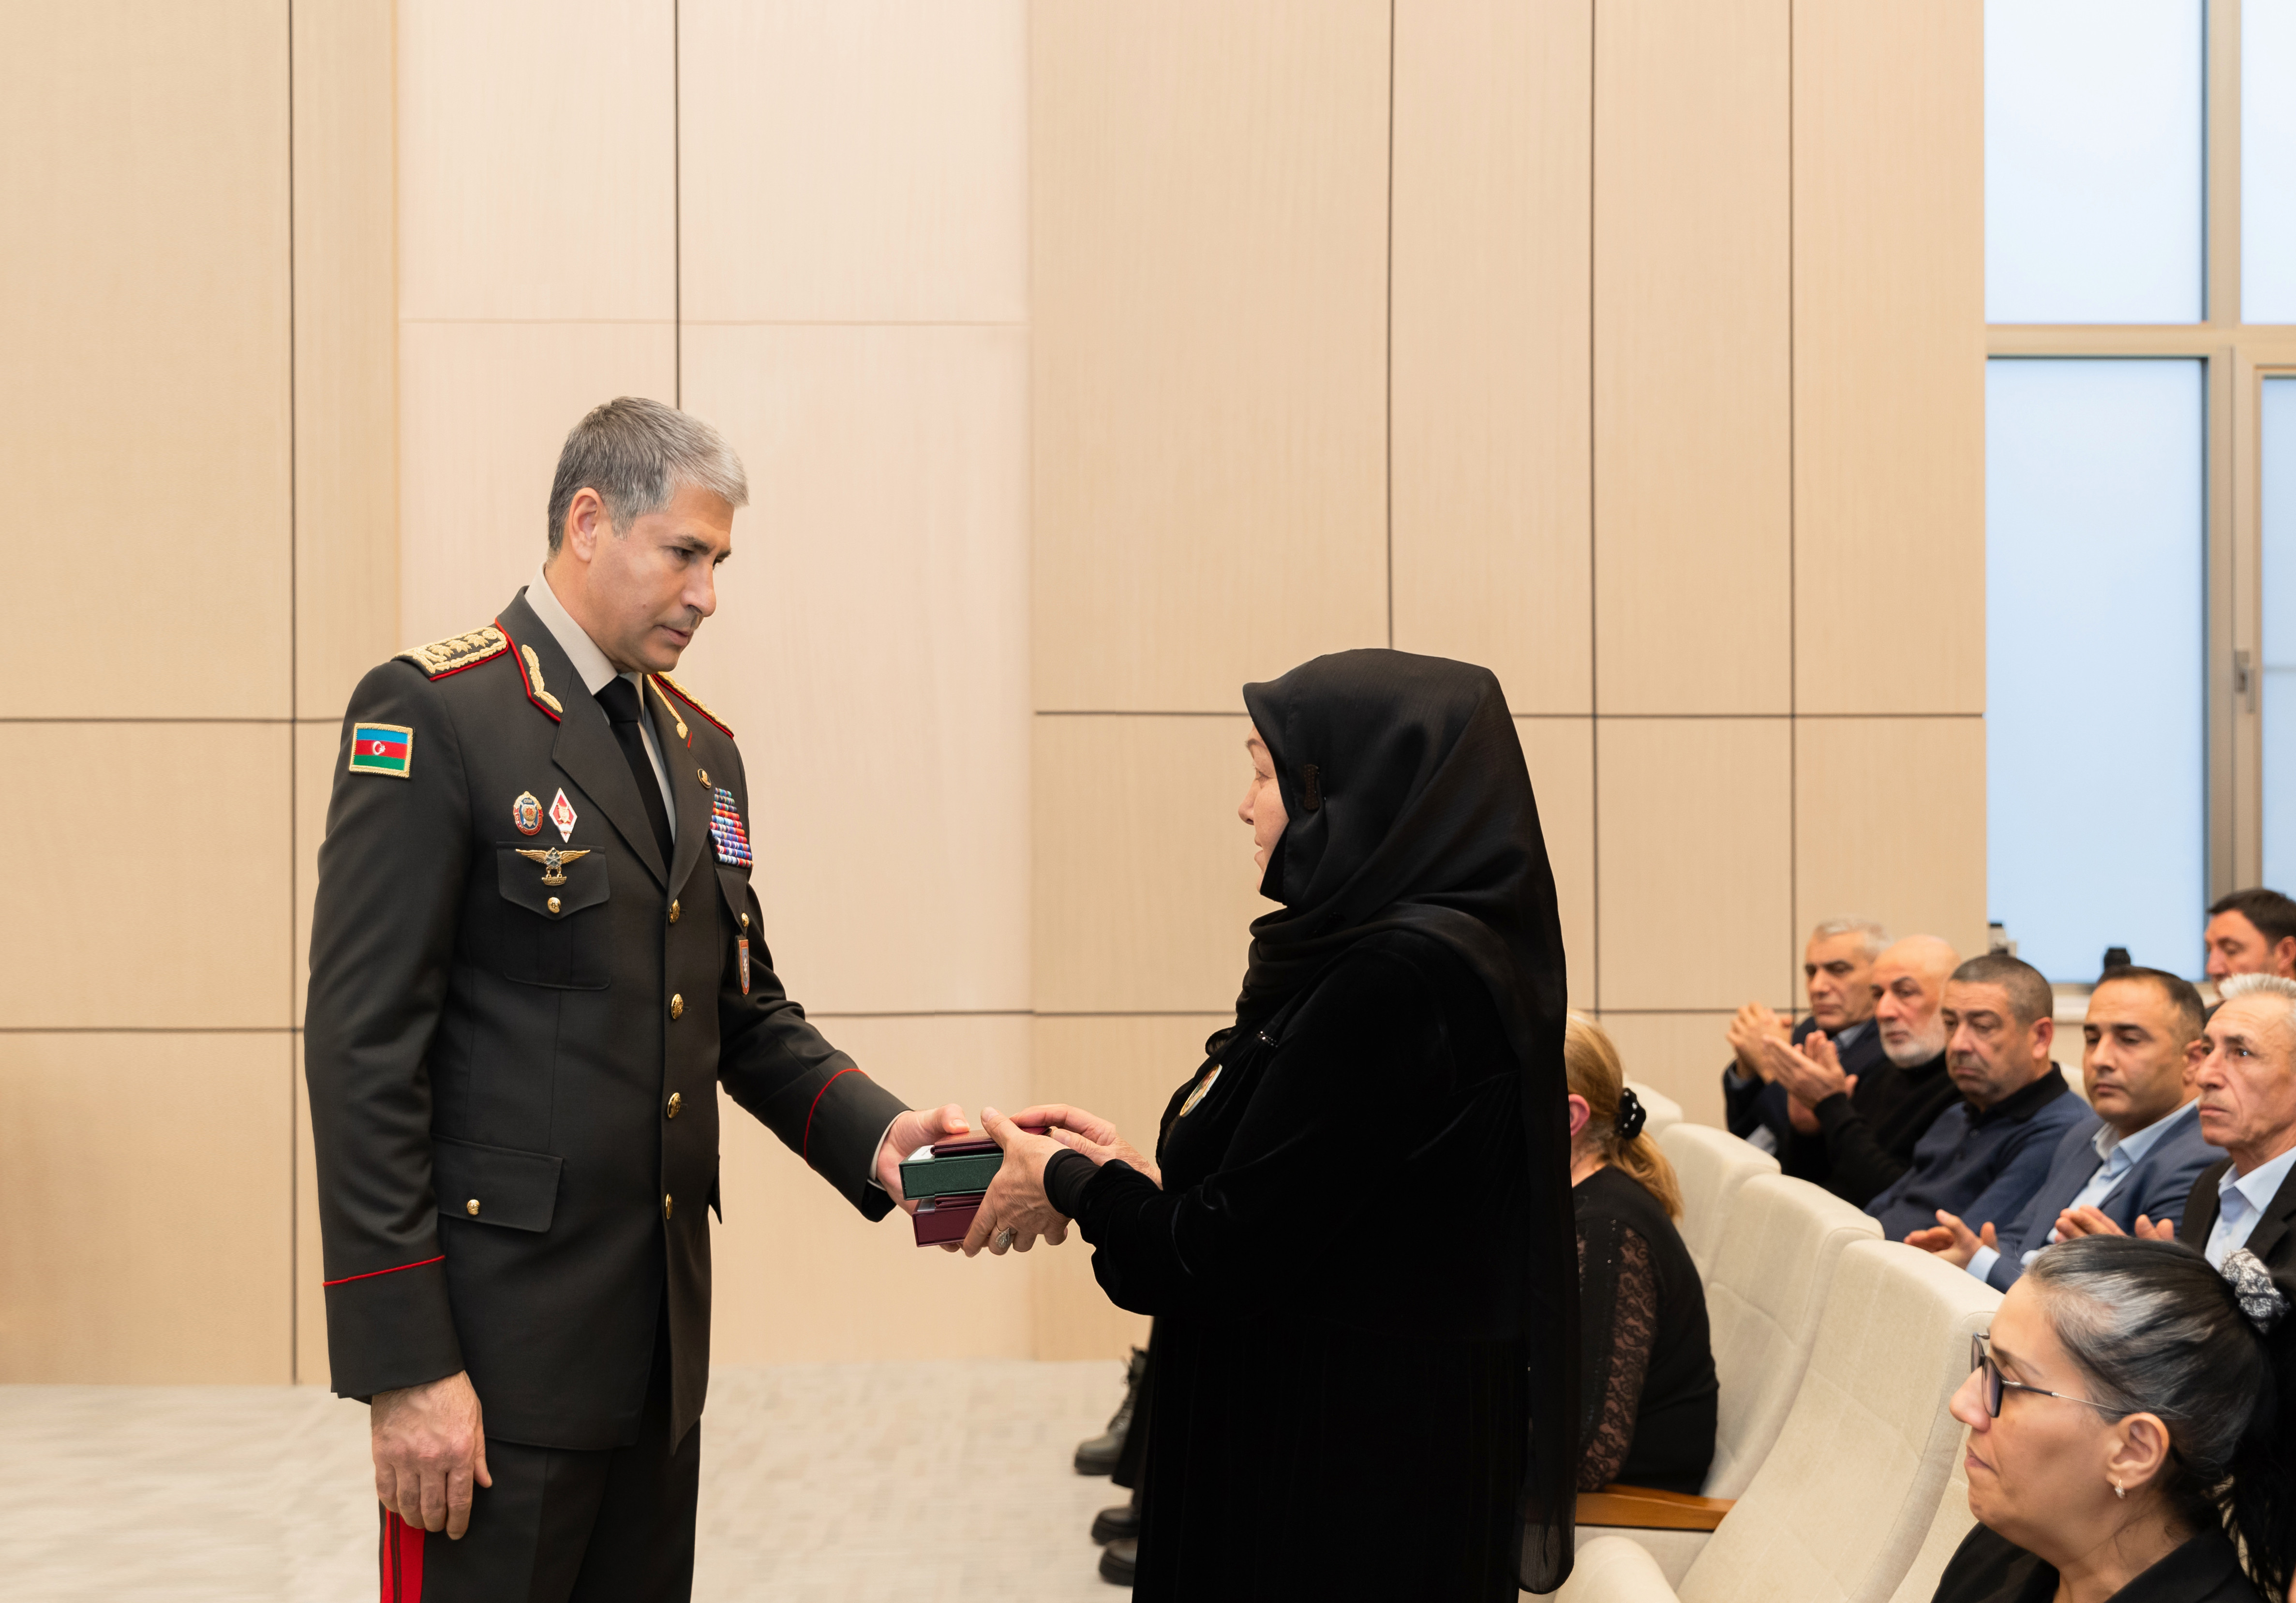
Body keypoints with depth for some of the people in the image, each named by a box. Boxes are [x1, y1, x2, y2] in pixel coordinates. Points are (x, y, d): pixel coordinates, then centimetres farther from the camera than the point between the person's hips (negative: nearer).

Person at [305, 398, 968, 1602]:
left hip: (661, 1328, 7)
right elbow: (365, 1049, -14)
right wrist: (402, 1367, -18)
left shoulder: (702, 749, 14)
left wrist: (872, 1133, -1)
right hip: (500, 1342, -7)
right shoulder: (434, 713, -10)